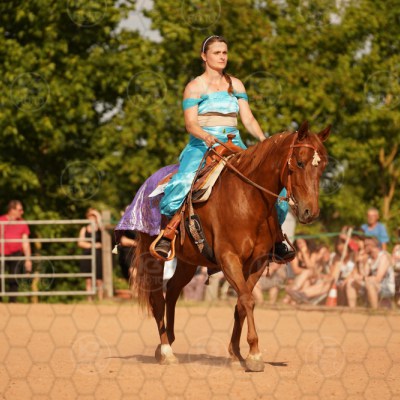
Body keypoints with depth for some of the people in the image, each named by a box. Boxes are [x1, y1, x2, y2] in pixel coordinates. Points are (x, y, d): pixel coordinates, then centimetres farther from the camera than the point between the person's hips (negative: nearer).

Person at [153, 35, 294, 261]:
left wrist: (262, 138, -9)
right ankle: (168, 234, -28)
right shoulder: (195, 87, 3)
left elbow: (248, 118, 10)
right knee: (185, 181, -34)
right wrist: (206, 137, -28)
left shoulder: (236, 85, 16)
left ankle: (276, 236, 0)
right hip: (202, 146, -4)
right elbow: (190, 123, -7)